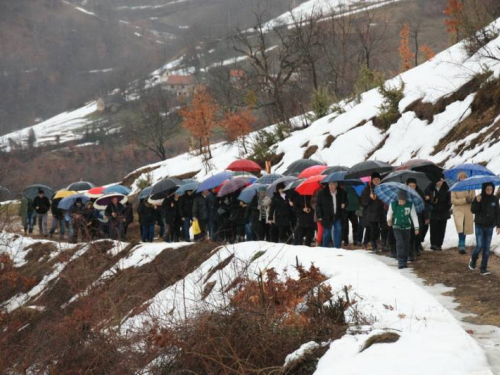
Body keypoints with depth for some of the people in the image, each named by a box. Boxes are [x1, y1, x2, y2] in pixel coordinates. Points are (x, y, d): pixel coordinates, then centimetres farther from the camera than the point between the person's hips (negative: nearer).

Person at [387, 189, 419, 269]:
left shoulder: (410, 205, -9)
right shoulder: (393, 204, -10)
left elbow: (414, 216, -3)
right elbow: (389, 214, 6)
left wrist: (416, 228, -5)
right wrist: (389, 220, -14)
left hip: (407, 227, 2)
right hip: (397, 227, -2)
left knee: (406, 245, 7)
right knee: (400, 243, -16)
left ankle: (405, 261, 22)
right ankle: (401, 262, -17)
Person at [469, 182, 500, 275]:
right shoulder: (479, 198, -6)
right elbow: (473, 210, -12)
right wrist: (477, 202, -27)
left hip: (489, 227, 2)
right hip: (479, 226, -2)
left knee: (487, 248, 2)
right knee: (480, 246, -8)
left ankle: (483, 268, 7)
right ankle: (473, 260, 23)